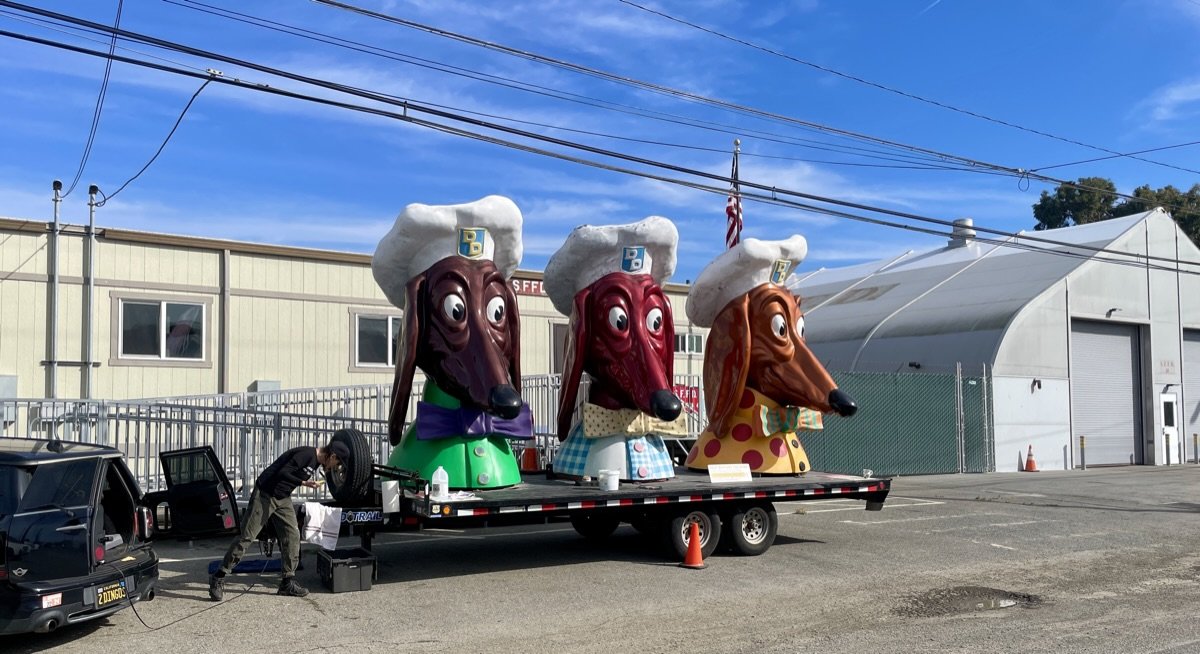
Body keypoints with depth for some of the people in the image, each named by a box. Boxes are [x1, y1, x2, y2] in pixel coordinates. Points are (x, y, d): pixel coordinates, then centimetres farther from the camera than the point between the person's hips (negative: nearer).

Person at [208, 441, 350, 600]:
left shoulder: (316, 461, 7)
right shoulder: (306, 455, -23)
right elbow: (283, 473, -28)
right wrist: (303, 483, -20)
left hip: (283, 499, 9)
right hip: (265, 495, -9)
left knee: (292, 535, 1)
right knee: (246, 536, -5)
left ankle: (288, 582, 6)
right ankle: (218, 578, 5)